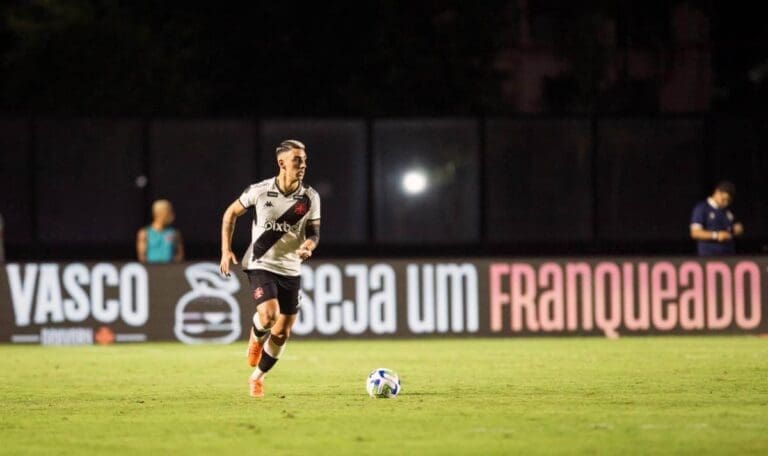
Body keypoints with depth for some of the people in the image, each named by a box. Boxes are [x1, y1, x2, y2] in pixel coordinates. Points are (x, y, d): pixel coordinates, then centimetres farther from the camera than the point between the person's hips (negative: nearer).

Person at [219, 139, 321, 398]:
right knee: (268, 316, -26)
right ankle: (256, 338, 11)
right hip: (261, 265, -3)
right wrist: (226, 250, -3)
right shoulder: (260, 191, -11)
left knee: (282, 332, 6)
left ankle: (257, 378, 27)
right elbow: (231, 214, 4)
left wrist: (309, 245, -21)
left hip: (291, 269, 4)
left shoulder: (310, 197, -4)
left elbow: (314, 232, 4)